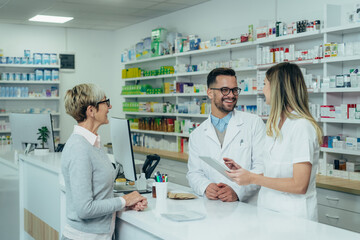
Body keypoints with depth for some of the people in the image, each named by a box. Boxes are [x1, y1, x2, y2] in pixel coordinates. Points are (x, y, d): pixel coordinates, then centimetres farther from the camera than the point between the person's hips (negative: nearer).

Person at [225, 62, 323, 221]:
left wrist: (253, 178, -14)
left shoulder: (302, 126, -12)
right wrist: (245, 172, 7)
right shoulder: (275, 126, 15)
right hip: (269, 211, 7)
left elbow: (300, 185, -17)